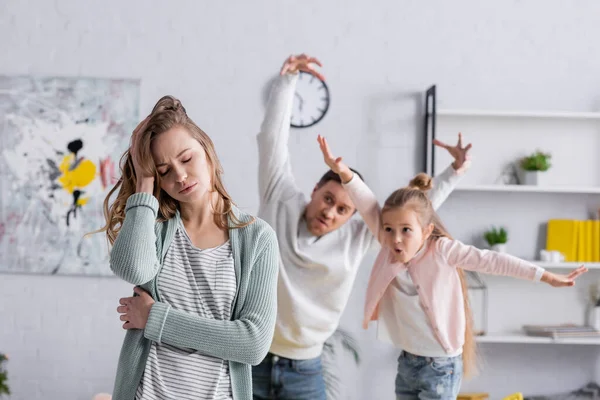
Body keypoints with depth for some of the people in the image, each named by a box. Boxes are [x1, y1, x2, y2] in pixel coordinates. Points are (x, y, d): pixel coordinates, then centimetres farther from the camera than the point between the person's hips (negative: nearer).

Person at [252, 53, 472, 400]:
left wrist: (454, 173, 7)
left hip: (305, 371, 2)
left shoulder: (357, 237, 3)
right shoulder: (281, 202, -1)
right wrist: (288, 79, -8)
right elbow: (273, 138, -3)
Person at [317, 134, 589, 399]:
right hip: (407, 361, 6)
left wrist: (548, 278, -19)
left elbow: (490, 261, -18)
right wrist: (344, 173, -30)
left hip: (440, 366, -6)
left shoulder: (442, 250, -16)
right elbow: (369, 208, -15)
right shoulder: (391, 248, -5)